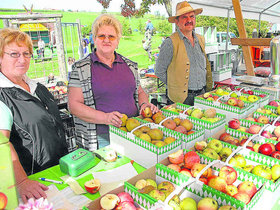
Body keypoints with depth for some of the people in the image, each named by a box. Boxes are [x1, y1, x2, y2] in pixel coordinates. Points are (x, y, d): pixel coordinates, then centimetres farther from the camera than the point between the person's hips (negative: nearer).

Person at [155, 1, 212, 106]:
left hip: (202, 94, 6)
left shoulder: (201, 39, 10)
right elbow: (159, 71, -9)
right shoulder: (170, 42, -12)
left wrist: (209, 87, 16)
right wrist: (176, 85, -4)